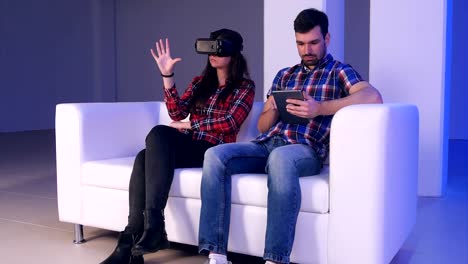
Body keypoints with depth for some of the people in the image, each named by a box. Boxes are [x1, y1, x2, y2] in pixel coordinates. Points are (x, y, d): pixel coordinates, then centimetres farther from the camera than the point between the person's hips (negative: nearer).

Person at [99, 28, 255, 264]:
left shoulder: (245, 87, 8)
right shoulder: (200, 82, 21)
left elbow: (230, 123, -7)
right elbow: (177, 113, 6)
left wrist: (188, 125, -5)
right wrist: (167, 75, -4)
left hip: (213, 151, -5)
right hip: (185, 146, 5)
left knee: (159, 133, -33)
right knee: (145, 157, -30)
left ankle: (153, 225, -39)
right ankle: (131, 243, -33)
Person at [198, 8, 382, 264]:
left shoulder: (339, 71, 8)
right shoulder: (284, 75, 25)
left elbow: (373, 96, -15)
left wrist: (319, 108, -23)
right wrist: (274, 109, -1)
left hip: (306, 150, -5)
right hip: (267, 144, 5)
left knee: (280, 157, -40)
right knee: (215, 155, -20)